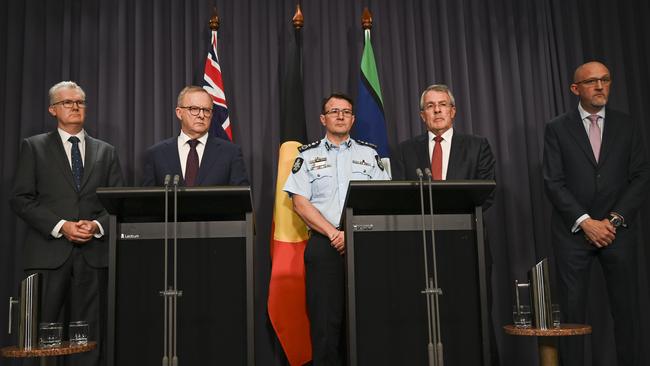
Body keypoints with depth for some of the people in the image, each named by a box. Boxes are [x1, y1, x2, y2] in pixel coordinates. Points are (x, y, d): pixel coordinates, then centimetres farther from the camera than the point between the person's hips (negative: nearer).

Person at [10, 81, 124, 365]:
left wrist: (97, 225, -9)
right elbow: (21, 199, 1)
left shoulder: (106, 152, 15)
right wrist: (61, 226, -11)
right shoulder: (34, 147, 9)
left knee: (90, 336, 3)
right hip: (48, 252, -2)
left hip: (93, 253, 2)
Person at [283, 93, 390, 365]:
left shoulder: (369, 154, 14)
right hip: (324, 243, -1)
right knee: (325, 321, -3)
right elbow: (300, 202, 1)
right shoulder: (308, 155, 11)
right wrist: (334, 234, -9)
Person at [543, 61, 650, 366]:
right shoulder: (557, 128, 3)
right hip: (573, 230, -1)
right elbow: (553, 182, -4)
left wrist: (614, 220, -8)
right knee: (572, 309, 1)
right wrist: (586, 222, -12)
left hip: (619, 229, 2)